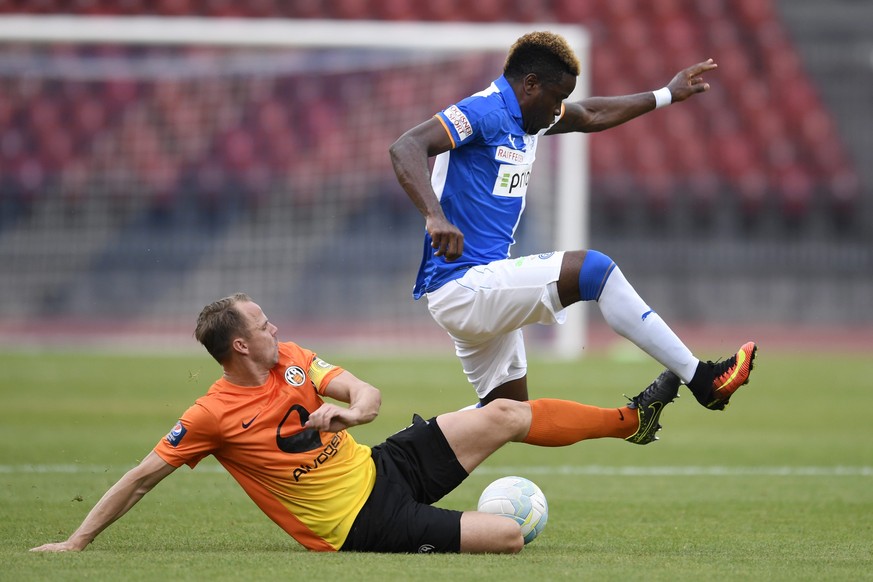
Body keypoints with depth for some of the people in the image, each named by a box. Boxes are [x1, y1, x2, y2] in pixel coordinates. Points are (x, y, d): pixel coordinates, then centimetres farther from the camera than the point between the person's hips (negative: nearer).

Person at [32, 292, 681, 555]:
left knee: (507, 414, 2)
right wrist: (76, 541, -13)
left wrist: (347, 409, -25)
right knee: (510, 535, -17)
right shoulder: (212, 415, -17)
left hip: (383, 466, 7)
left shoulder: (291, 359, 2)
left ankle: (633, 418, 19)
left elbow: (370, 395, 1)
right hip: (362, 521, -7)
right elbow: (142, 478, -11)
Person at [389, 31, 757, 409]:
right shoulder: (484, 112, -14)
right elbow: (405, 148, -29)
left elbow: (591, 116, 34)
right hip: (462, 287, -11)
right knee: (593, 269, -16)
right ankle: (700, 378, -14)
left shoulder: (522, 117, 16)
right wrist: (435, 217, -43)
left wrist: (666, 96, 39)